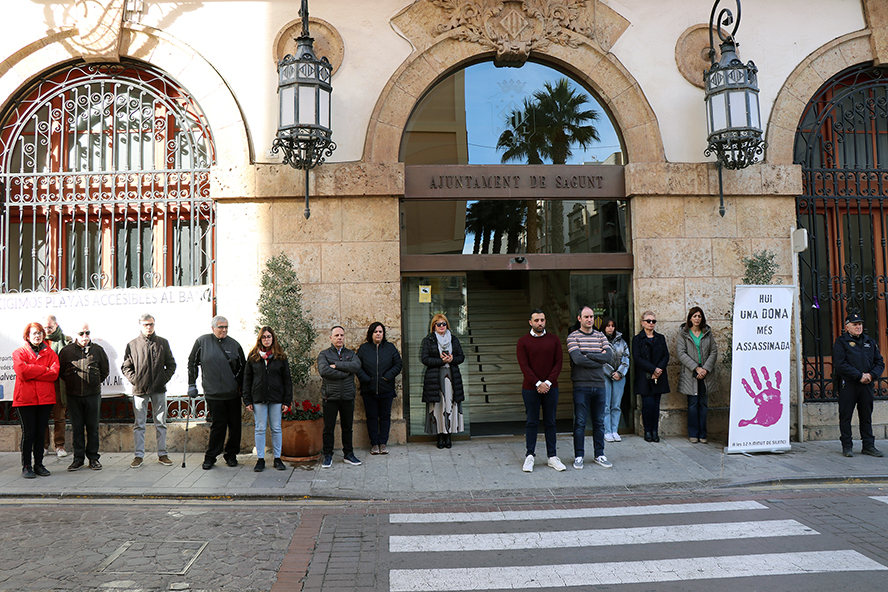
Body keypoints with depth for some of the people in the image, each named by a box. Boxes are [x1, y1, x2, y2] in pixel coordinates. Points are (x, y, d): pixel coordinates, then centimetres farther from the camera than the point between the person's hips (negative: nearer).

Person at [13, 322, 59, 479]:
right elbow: (22, 371, -14)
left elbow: (54, 373, -5)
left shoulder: (50, 353, 11)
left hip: (45, 398, 3)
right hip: (25, 399, -2)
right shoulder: (19, 353, 5)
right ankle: (26, 466, 7)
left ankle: (38, 464, 16)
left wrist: (32, 372, -10)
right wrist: (44, 369, -8)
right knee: (28, 433, -1)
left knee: (41, 433, 8)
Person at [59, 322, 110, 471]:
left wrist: (96, 383, 7)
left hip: (93, 394, 0)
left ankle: (93, 457, 13)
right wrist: (70, 382, 7)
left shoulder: (97, 350, 2)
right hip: (73, 395, 0)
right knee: (77, 427, 6)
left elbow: (105, 370, 11)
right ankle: (78, 457, 14)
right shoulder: (66, 351, 1)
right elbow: (60, 371, 11)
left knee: (93, 427, 4)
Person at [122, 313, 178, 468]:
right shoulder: (132, 345, 3)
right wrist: (134, 379, -5)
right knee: (139, 424, 3)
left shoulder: (163, 343, 6)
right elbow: (125, 367, 8)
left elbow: (171, 364, 11)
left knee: (161, 423, 7)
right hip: (140, 390, -1)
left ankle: (162, 454, 14)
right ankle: (138, 455, 10)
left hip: (159, 390, 1)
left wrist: (165, 378, -2)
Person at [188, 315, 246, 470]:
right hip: (213, 393, -2)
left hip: (233, 393, 2)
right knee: (218, 424, -2)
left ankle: (231, 454, 21)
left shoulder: (234, 344, 3)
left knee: (235, 424, 6)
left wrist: (241, 386, 7)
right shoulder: (202, 341, 2)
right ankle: (210, 457, 12)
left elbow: (243, 367, 12)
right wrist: (192, 384, 7)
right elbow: (192, 363, 9)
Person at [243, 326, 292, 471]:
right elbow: (247, 379, 6)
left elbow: (287, 379, 4)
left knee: (276, 428, 6)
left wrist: (287, 400, -1)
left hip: (276, 398, 0)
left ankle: (277, 458, 14)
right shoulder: (253, 356, 5)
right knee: (260, 429, 4)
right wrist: (247, 400, 0)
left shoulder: (280, 357, 3)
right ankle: (260, 459, 11)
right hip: (258, 398, 0)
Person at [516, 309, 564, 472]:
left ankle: (552, 456, 14)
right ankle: (530, 456, 11)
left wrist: (548, 382, -10)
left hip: (551, 387, 2)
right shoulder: (523, 341, 0)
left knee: (550, 422, 8)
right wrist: (538, 384, -13)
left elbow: (558, 363, 1)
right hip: (530, 388, -2)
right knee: (532, 422, 3)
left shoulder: (554, 340, 6)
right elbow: (524, 366, -5)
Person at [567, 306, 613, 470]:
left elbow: (609, 355, -6)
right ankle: (579, 456, 8)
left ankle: (599, 455, 19)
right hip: (581, 385, -4)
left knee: (599, 422, 9)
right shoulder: (573, 337, -1)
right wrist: (599, 359, -8)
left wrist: (588, 355, -12)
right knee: (580, 422, -1)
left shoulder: (600, 336, 10)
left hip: (599, 384, 4)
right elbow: (577, 359, -16)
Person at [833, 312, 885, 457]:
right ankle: (847, 446, 7)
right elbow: (840, 365, -10)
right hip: (848, 384, -4)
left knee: (866, 416, 9)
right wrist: (859, 376, -15)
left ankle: (868, 445, 17)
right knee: (846, 416, -1)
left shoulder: (870, 342, 16)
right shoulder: (841, 342, 0)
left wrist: (872, 375, -6)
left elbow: (880, 363, 14)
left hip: (866, 385, 4)